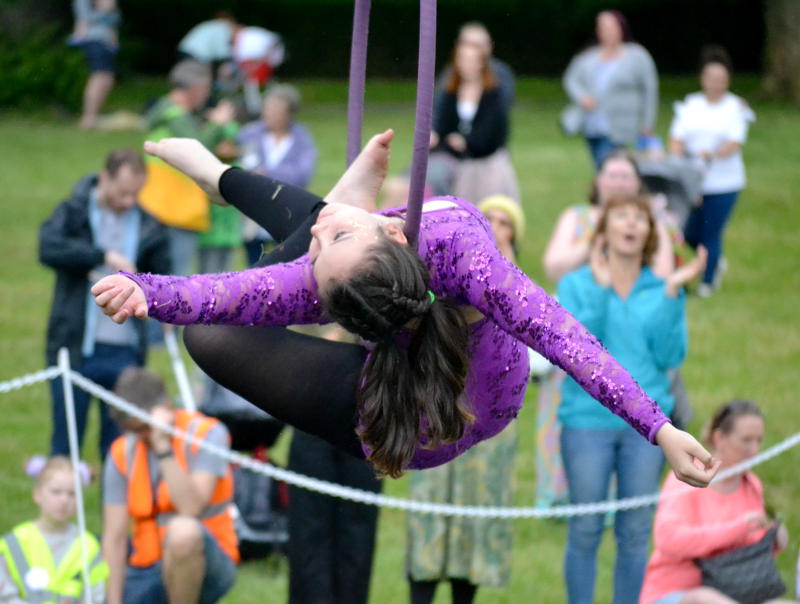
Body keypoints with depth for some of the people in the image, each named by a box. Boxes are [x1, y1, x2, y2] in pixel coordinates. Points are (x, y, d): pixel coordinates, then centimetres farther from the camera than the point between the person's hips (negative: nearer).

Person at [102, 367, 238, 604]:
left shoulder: (207, 434, -11)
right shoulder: (122, 453, 1)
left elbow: (191, 508, -25)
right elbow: (114, 537, -3)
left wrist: (163, 446, -26)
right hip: (146, 569, 5)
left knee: (183, 530, -39)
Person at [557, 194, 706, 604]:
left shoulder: (662, 291, 7)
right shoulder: (576, 285, 3)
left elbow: (670, 356, -4)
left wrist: (672, 294, -10)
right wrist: (600, 289, -15)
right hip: (588, 420, -2)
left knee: (636, 532, 5)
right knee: (585, 531, 1)